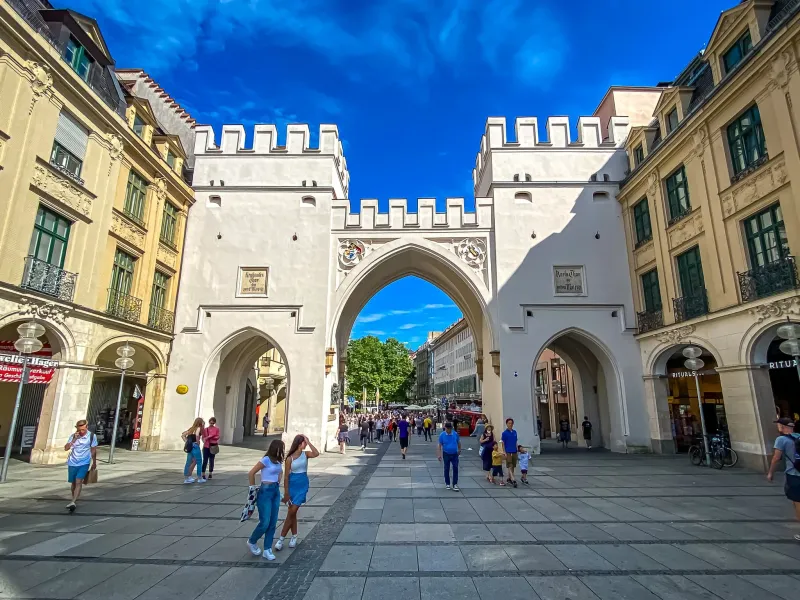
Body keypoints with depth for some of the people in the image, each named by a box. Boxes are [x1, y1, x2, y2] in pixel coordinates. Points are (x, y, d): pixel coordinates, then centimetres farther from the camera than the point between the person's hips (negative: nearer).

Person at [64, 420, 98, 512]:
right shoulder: (73, 436, -4)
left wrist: (94, 463, 8)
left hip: (84, 463, -3)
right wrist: (74, 439, -23)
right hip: (72, 463, 3)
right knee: (73, 482, 16)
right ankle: (74, 500, 35)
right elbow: (66, 448, -11)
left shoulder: (92, 436, -8)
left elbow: (93, 450, 2)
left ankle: (73, 502, -20)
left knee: (79, 482, -16)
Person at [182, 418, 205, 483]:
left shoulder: (192, 428, 15)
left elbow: (183, 435, 16)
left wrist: (187, 442, 11)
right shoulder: (198, 428, -6)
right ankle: (200, 478, 10)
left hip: (190, 446, 7)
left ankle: (187, 478, 15)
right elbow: (197, 435, -26)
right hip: (195, 446, -7)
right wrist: (198, 442, -12)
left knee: (189, 463, 12)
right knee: (199, 462, 4)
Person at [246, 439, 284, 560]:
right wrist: (252, 488, -4)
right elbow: (251, 473, -12)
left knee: (272, 523, 8)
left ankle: (267, 550, 19)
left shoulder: (278, 461, 6)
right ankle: (252, 542, 24)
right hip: (266, 491, -7)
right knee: (265, 523, -3)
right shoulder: (266, 460, -15)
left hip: (276, 491, 7)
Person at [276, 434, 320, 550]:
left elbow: (316, 454, -24)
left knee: (291, 513, -1)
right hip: (292, 485, 0)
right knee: (292, 513, 11)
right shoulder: (290, 458, -8)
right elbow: (286, 476, -5)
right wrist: (286, 493, -6)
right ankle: (294, 536, 27)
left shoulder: (305, 454, -2)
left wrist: (308, 442, -20)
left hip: (302, 485, 0)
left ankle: (281, 539, 9)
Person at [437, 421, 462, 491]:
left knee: (455, 469, -2)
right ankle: (447, 483, 24)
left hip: (454, 454, 1)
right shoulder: (442, 435, -12)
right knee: (446, 469, 10)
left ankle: (455, 484, 7)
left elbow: (458, 443, 8)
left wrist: (459, 450, 19)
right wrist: (439, 455, -11)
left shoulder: (455, 434, -9)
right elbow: (440, 445, -7)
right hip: (446, 454, -1)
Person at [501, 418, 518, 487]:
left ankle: (509, 478, 26)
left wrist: (516, 450, 13)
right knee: (510, 466, -8)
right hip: (508, 452, -6)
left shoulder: (514, 432, 8)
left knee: (513, 466, 12)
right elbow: (503, 443, -5)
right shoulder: (504, 433, -6)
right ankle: (513, 480, -14)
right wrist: (504, 452, -10)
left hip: (514, 452, 6)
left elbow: (515, 442, 15)